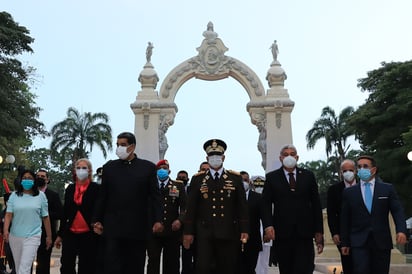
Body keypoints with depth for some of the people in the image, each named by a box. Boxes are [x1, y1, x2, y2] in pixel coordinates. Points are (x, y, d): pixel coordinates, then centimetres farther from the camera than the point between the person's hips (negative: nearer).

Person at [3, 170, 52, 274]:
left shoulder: (41, 196, 2)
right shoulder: (14, 195, 5)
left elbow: (45, 217, 5)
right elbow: (8, 214, -3)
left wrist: (49, 236, 7)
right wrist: (5, 230, -20)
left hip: (32, 237, -3)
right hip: (15, 237, 3)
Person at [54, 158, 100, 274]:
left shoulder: (96, 188, -3)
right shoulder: (70, 188, 9)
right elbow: (65, 212, 13)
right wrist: (60, 234, 13)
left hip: (88, 234, -3)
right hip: (70, 233, 4)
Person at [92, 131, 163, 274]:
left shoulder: (148, 167, 3)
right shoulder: (109, 167, 9)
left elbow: (155, 196, 1)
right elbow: (102, 196, 10)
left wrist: (157, 220, -8)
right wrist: (97, 220, 6)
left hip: (137, 227, -1)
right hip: (113, 226, 1)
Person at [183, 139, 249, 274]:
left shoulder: (235, 178, 6)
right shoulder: (197, 179, 6)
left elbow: (242, 206, 5)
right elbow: (191, 207, 5)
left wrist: (244, 229, -1)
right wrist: (188, 231, 1)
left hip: (228, 232, 1)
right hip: (204, 232, 0)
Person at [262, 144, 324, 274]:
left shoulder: (308, 176, 10)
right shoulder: (271, 177, 8)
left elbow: (316, 204, 9)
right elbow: (266, 204, 2)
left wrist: (319, 231, 4)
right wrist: (268, 226, -13)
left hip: (304, 233, 0)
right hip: (282, 233, 0)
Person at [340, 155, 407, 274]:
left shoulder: (387, 189, 7)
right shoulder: (349, 192, 7)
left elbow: (397, 211, 0)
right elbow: (345, 219, 8)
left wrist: (401, 230, -18)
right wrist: (344, 242, 6)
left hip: (382, 242, 1)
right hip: (359, 243, -1)